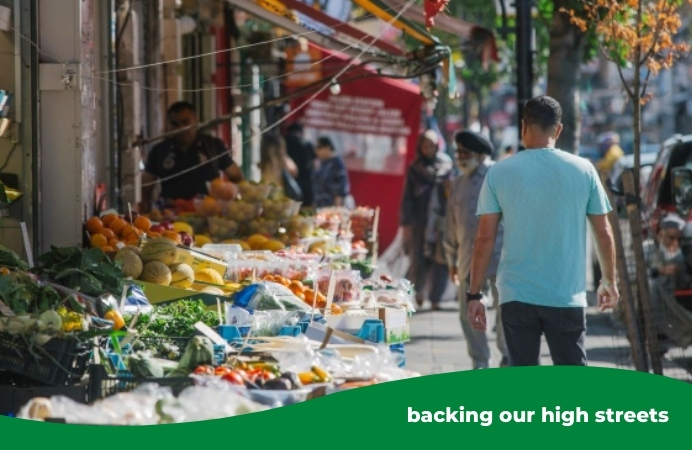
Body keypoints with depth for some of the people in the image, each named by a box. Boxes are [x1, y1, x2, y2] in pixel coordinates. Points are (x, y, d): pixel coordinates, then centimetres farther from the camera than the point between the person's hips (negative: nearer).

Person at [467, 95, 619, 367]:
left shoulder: (499, 173, -2)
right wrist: (609, 282, 19)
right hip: (568, 298, 0)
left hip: (516, 297, 0)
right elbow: (603, 232, 5)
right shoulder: (583, 171, 0)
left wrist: (474, 294, 3)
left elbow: (485, 239, -3)